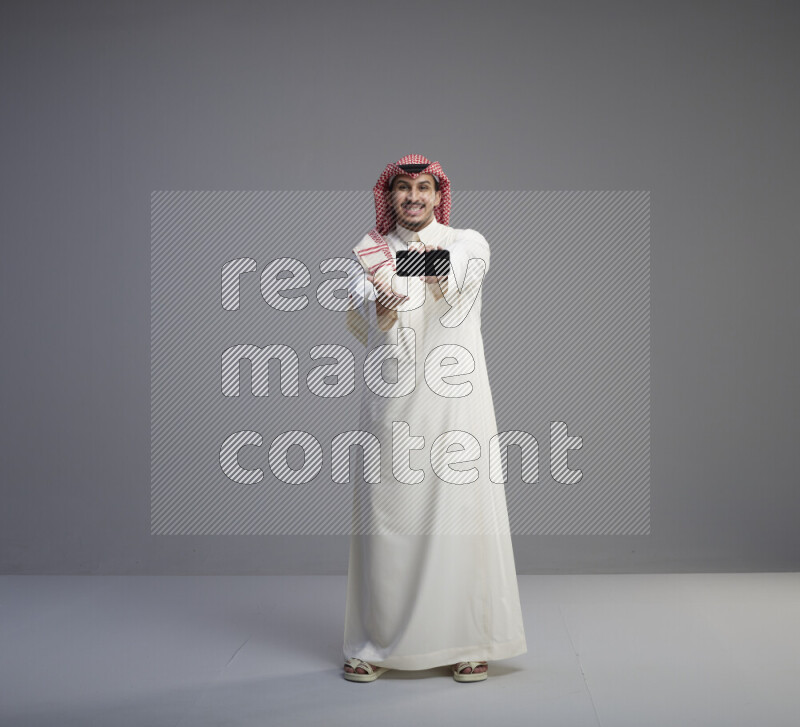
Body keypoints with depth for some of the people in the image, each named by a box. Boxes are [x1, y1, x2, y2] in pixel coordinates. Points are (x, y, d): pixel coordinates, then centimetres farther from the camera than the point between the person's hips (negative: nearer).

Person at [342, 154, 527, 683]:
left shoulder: (468, 243, 7)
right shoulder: (372, 251, 12)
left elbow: (456, 287, -17)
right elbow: (362, 323, -4)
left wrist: (435, 266, -40)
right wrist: (384, 297, -27)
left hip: (454, 398, -1)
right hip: (392, 398, 2)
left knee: (460, 510, -3)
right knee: (387, 515, 1)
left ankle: (470, 643, 7)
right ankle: (378, 644, 11)